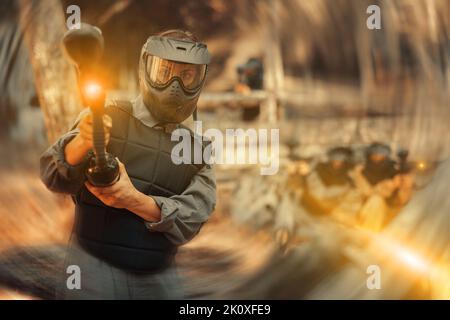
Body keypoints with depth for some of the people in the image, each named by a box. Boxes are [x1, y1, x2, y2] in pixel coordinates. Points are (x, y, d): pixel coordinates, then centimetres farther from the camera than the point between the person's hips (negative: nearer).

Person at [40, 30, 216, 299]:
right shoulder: (107, 117, -1)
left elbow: (192, 218, -7)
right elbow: (55, 177, -12)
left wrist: (136, 201, -25)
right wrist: (82, 143, -34)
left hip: (159, 278, 3)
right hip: (94, 269, -2)